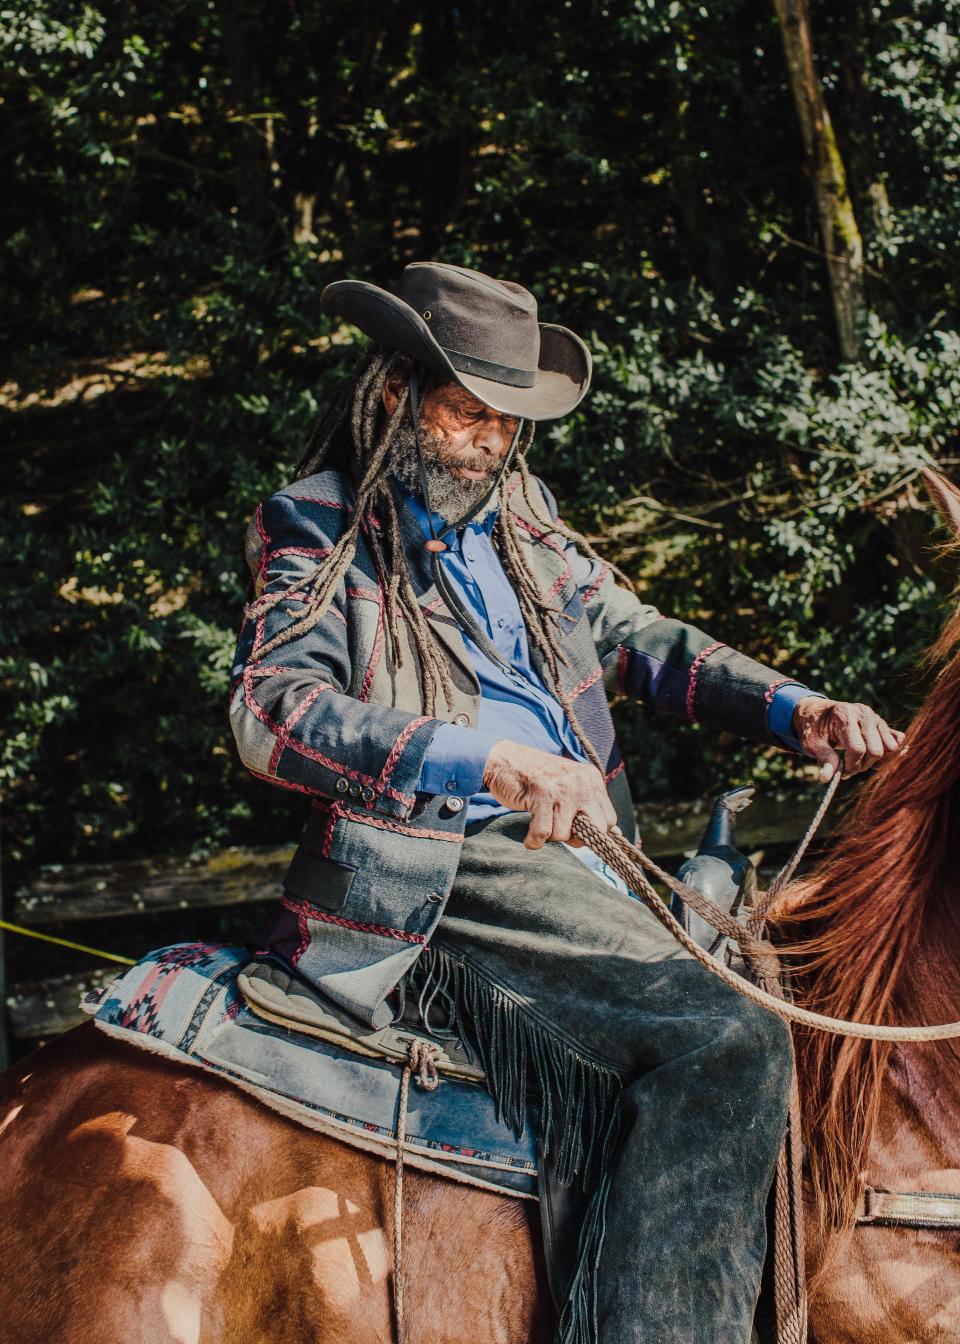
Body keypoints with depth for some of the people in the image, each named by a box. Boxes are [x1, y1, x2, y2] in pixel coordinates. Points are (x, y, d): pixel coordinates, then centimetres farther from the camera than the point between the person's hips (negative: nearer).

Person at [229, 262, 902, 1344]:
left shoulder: (518, 515, 20)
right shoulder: (315, 533, 0)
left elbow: (637, 637, 27)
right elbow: (270, 709, -17)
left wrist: (791, 708, 9)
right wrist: (482, 757, -33)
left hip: (578, 854, 9)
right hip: (453, 868, -8)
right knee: (727, 1046, -26)